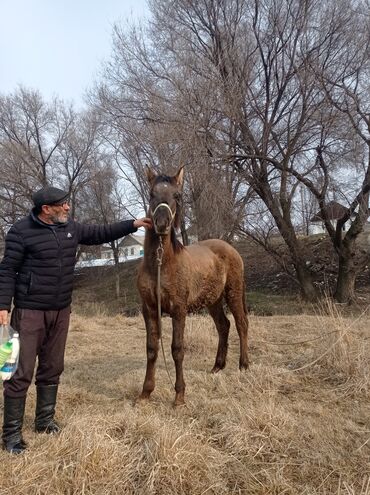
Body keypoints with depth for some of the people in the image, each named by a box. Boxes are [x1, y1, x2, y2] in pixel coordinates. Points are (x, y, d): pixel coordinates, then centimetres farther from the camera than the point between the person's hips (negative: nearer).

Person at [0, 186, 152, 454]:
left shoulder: (71, 228, 5)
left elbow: (101, 233, 15)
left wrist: (133, 224, 9)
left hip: (61, 311, 6)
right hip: (30, 312, -6)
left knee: (52, 368, 16)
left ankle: (45, 419, 32)